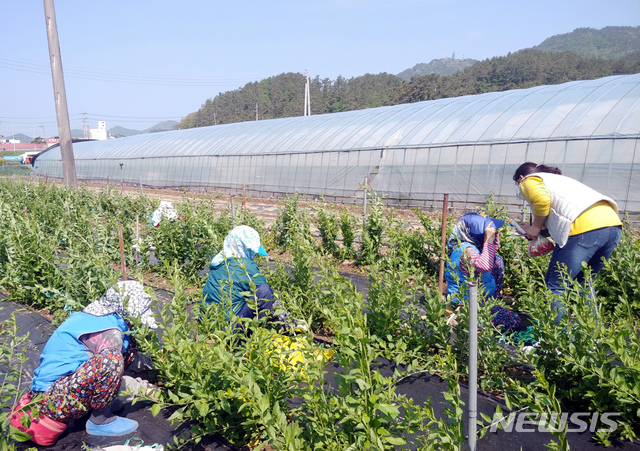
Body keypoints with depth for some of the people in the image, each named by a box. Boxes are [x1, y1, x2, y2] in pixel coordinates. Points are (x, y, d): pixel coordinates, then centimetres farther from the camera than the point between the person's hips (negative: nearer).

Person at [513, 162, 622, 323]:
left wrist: (536, 226, 3)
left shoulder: (529, 181, 14)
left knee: (556, 286, 1)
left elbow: (542, 199, -10)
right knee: (581, 283, 23)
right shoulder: (558, 178, 37)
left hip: (584, 229, -8)